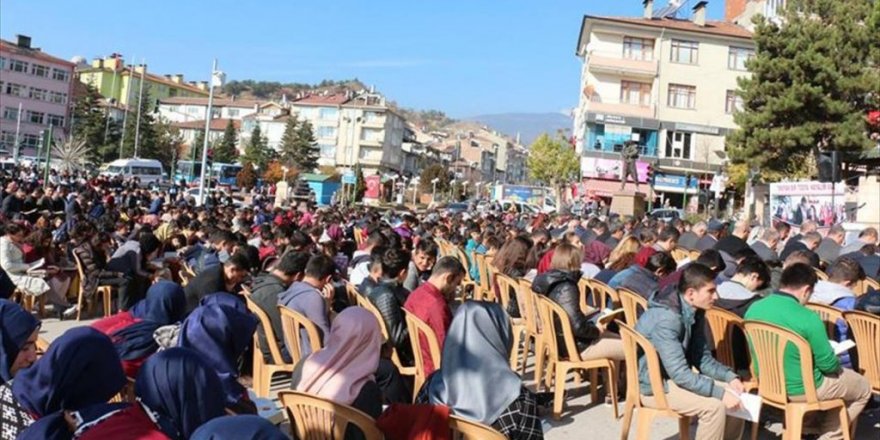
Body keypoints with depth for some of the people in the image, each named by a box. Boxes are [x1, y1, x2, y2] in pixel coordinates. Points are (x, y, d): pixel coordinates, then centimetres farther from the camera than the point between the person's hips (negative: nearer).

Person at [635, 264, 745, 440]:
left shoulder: (694, 312, -1)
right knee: (715, 406, -24)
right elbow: (680, 374, -31)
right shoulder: (666, 319, -29)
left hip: (680, 376, 9)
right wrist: (720, 393, -28)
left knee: (736, 396, 0)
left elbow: (703, 358, 7)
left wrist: (730, 377, -7)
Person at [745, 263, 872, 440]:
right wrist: (837, 364, 6)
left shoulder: (754, 308, -8)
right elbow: (828, 365, -18)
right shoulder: (808, 318, -27)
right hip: (800, 390, -7)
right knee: (863, 387, 20)